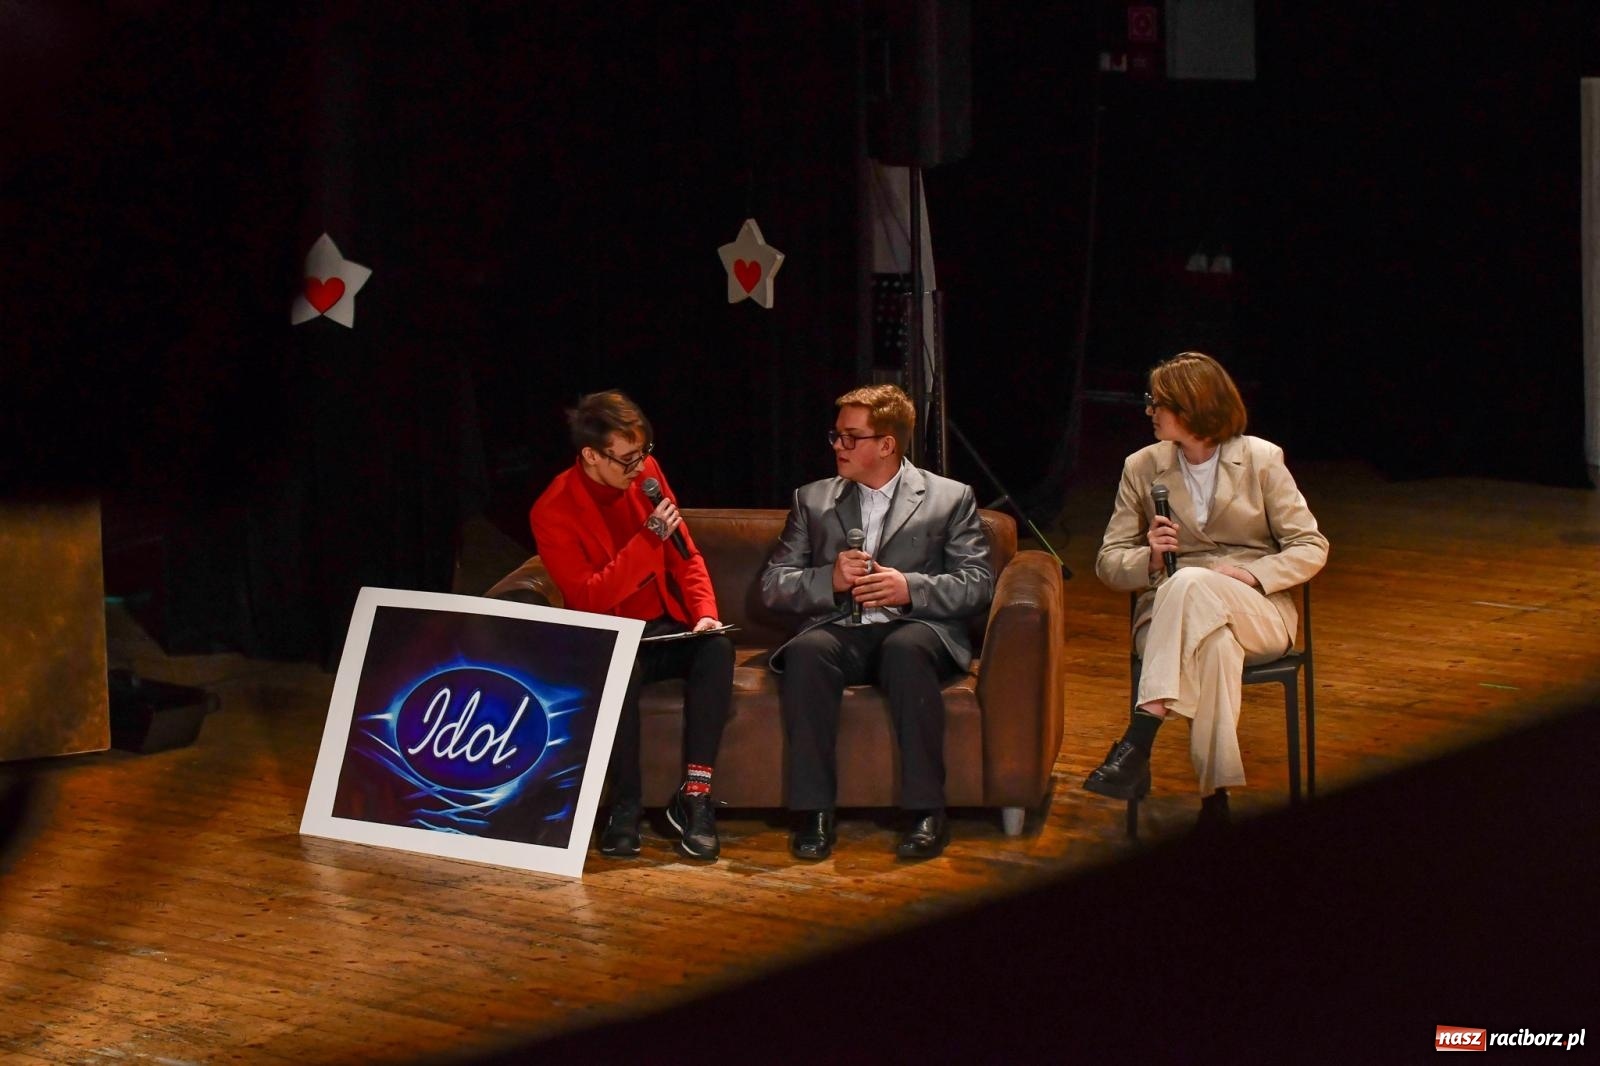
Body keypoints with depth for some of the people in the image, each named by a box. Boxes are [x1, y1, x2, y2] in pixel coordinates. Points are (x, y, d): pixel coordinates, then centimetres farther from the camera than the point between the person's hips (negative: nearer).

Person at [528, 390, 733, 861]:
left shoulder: (645, 473, 2)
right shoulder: (553, 513, -14)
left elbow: (684, 554, 9)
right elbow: (589, 599, -20)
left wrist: (704, 611, -9)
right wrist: (649, 538, -27)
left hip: (666, 628, 4)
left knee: (717, 647, -28)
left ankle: (694, 797, -28)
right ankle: (624, 809, -25)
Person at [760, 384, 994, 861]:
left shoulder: (950, 498, 13)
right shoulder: (813, 500, 19)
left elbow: (977, 583, 3)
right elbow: (773, 586, 12)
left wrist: (910, 588, -13)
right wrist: (830, 580, -8)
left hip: (915, 628, -2)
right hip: (838, 631, 2)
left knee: (906, 649, -38)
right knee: (805, 652, -34)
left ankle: (927, 812, -35)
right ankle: (813, 813, -33)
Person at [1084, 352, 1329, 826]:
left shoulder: (1261, 460, 4)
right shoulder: (1142, 468, 10)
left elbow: (1312, 547, 1)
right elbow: (1109, 561, 9)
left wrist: (1252, 574, -16)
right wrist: (1149, 559, -14)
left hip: (1258, 614, -1)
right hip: (1171, 610, 1)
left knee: (1191, 584, -39)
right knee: (1216, 641, -39)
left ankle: (1137, 745, -48)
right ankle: (1215, 795, -43)